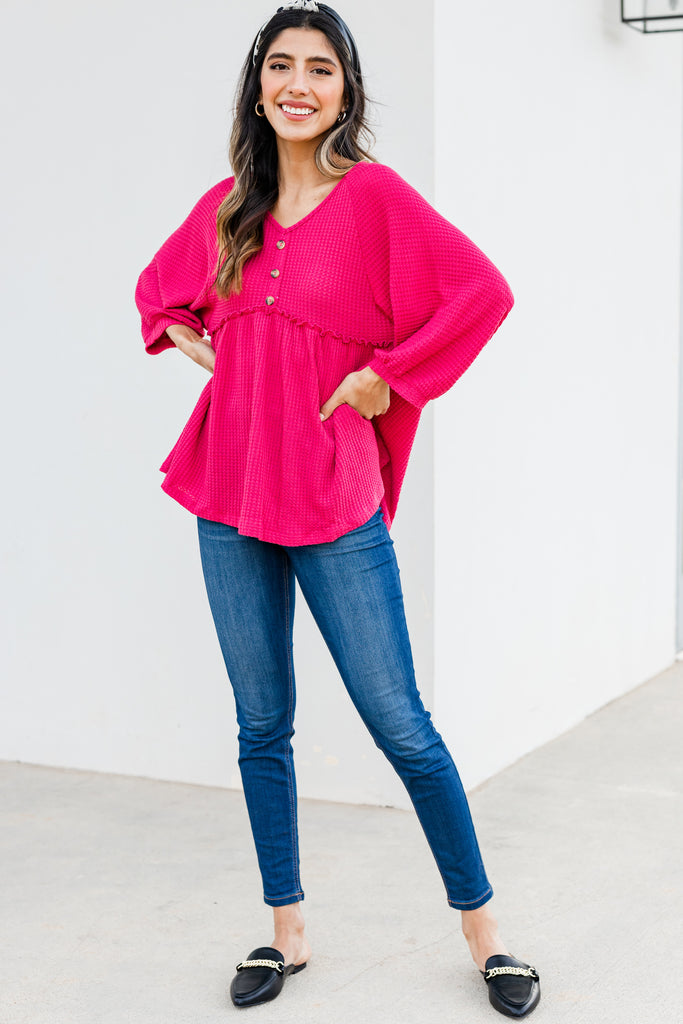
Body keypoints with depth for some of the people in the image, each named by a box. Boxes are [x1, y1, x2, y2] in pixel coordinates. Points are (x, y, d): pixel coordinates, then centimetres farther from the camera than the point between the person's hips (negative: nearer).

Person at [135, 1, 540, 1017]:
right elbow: (162, 286, 27)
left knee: (400, 725, -2)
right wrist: (190, 341, 9)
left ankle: (484, 933, 14)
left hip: (333, 499, -5)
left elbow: (483, 292, -16)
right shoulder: (230, 204, 9)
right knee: (263, 729, 11)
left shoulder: (374, 194, -7)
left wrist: (389, 375, -13)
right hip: (231, 495, 5)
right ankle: (287, 934, 25)